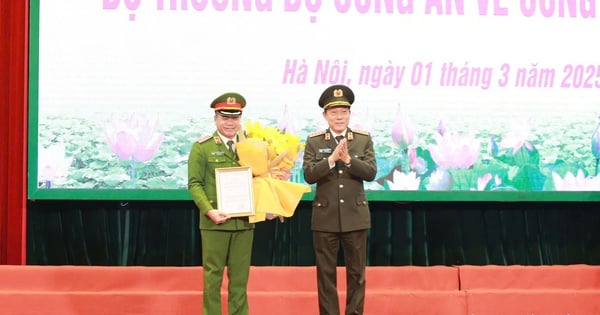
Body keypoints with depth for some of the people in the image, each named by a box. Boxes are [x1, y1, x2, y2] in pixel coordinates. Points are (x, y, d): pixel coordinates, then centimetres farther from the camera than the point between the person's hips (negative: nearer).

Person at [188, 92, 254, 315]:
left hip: (244, 221, 3)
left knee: (240, 276, 8)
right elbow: (194, 184, -5)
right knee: (213, 275, 3)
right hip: (214, 221, -3)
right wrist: (209, 210, -18)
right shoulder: (201, 147, -1)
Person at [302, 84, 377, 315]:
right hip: (325, 216, 0)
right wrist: (332, 159, -21)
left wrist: (348, 159, -19)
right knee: (326, 272, 4)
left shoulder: (364, 139, 3)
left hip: (355, 215, 1)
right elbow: (309, 175, -9)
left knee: (356, 272, 5)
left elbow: (371, 173, -6)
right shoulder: (314, 141, 1)